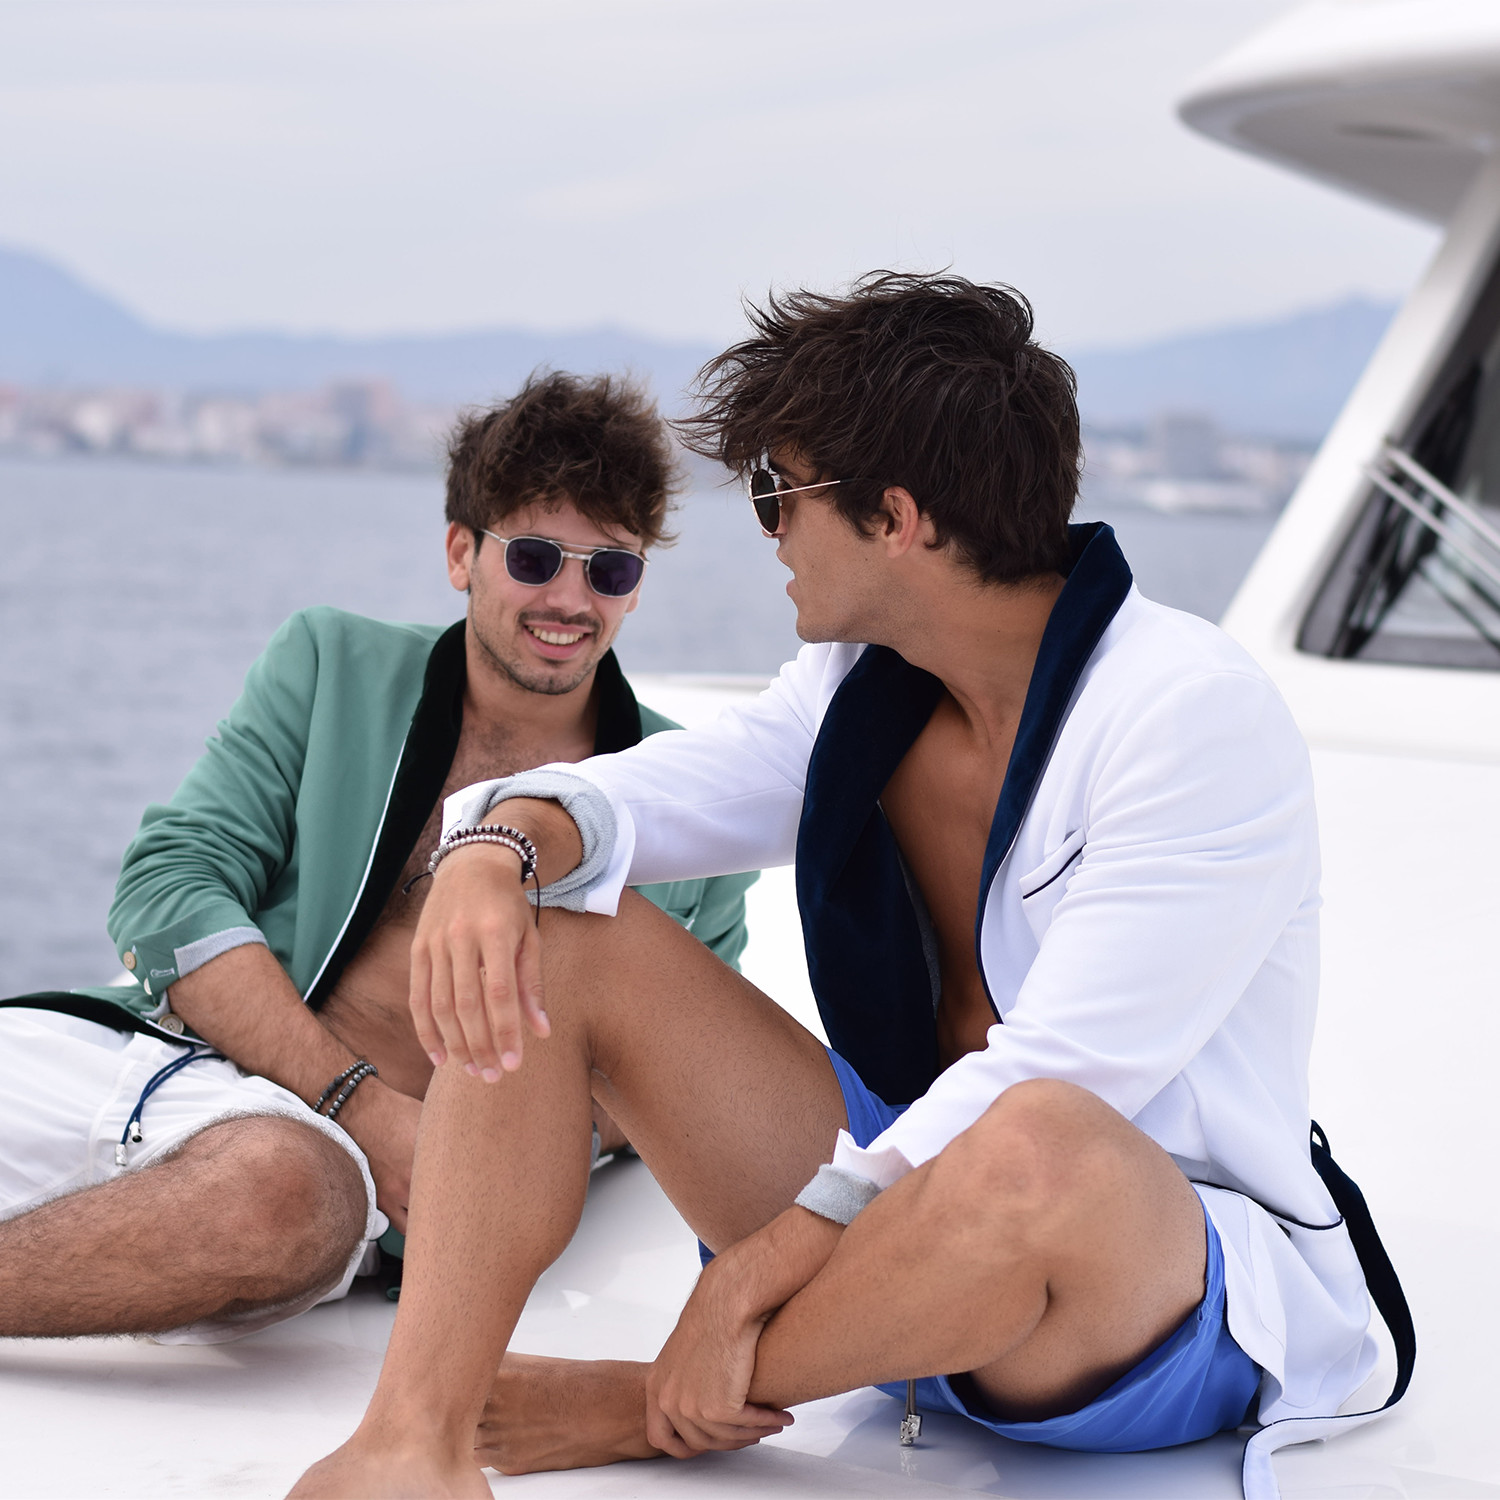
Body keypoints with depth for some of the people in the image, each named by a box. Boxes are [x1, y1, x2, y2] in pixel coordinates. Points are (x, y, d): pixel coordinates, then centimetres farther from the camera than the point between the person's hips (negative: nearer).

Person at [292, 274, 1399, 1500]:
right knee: (556, 938, -4)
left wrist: (746, 1284, -24)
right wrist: (500, 844, -23)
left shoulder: (1197, 714, -19)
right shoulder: (866, 685, 6)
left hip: (1186, 1306, -7)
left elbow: (1045, 1093, -25)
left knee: (1035, 1150, -42)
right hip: (910, 1194, 7)